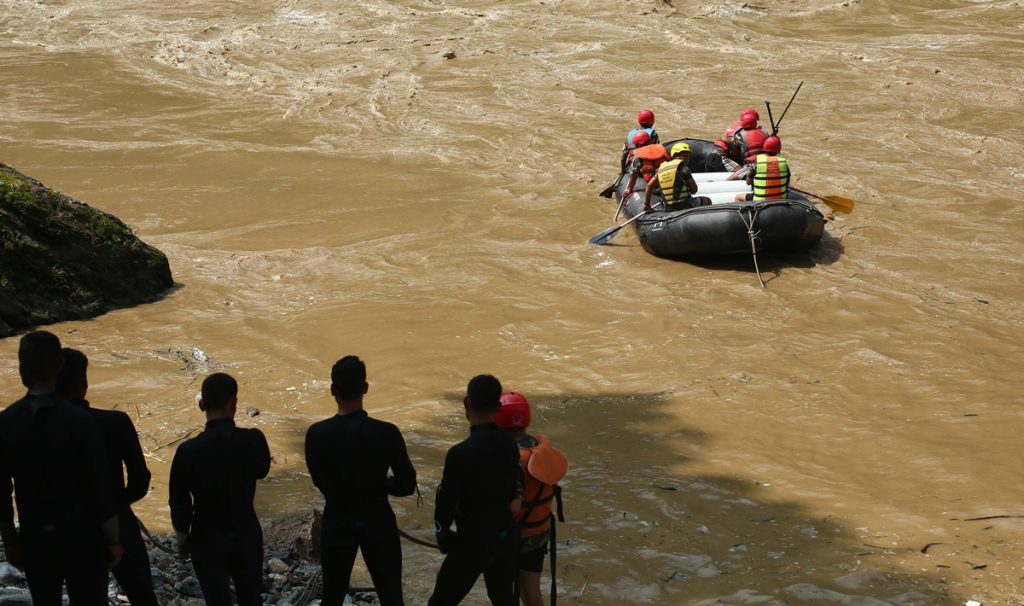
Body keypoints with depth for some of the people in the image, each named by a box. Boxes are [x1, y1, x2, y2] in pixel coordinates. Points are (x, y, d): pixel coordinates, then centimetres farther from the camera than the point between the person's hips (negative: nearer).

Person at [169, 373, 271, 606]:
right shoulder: (254, 440, -16)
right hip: (247, 537, 2)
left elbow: (179, 504, -10)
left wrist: (182, 539, 6)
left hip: (208, 542, -2)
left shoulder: (189, 451, -20)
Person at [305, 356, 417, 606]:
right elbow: (407, 486, -8)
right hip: (378, 522, -1)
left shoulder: (317, 435, -15)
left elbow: (319, 481, 0)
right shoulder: (387, 433, -16)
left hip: (338, 524, 1)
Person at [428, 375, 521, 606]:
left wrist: (443, 535, 2)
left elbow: (445, 504, -17)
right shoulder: (510, 445, -5)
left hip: (473, 542, -6)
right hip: (506, 537, 6)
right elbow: (513, 494, 7)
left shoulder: (461, 453, -25)